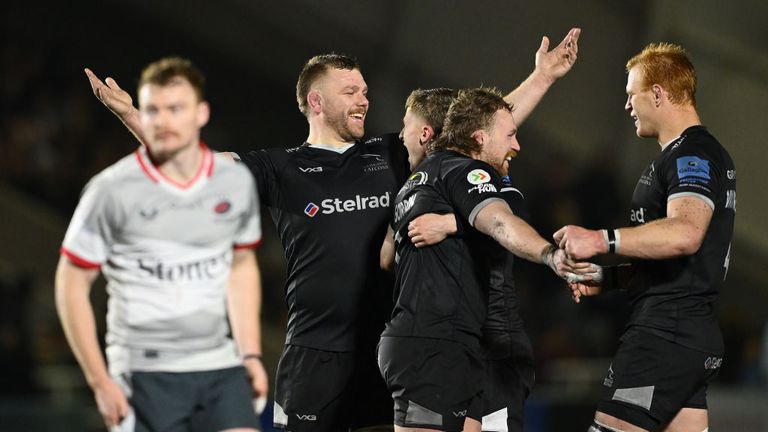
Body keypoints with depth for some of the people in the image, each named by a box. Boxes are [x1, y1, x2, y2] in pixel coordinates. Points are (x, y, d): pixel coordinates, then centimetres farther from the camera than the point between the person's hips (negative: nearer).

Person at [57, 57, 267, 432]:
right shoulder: (112, 190, -8)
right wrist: (99, 381, -7)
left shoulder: (236, 182, 5)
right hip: (144, 372, -4)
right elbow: (72, 284, -3)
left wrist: (251, 354, 14)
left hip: (220, 367, 4)